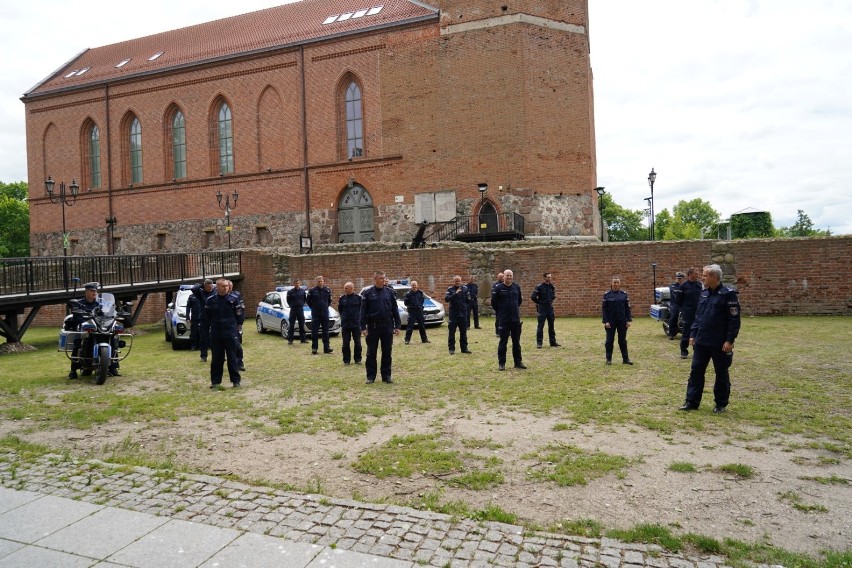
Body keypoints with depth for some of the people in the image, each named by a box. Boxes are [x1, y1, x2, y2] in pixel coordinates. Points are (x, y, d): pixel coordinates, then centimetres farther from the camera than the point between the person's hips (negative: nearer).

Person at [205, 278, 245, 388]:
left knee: (232, 358, 3)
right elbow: (207, 315, 15)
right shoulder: (211, 300, 2)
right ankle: (215, 381, 17)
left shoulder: (234, 298, -5)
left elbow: (240, 313, 2)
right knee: (216, 358, 8)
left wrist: (238, 325, 5)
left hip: (231, 333, -2)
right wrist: (214, 325, 15)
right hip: (216, 334, 2)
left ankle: (236, 380, 11)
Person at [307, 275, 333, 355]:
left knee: (325, 331, 5)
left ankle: (326, 347, 9)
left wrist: (325, 307, 11)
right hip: (315, 314, -2)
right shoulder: (312, 291, -4)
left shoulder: (327, 290, 3)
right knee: (314, 332, 1)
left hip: (325, 313, 2)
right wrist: (313, 308, 7)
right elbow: (308, 301, 7)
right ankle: (314, 347, 8)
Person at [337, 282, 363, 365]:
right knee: (346, 343, 5)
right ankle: (346, 360, 14)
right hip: (345, 324, 2)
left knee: (357, 343, 7)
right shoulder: (342, 298, 3)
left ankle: (358, 359, 19)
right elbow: (340, 310, 13)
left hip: (356, 324, -2)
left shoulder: (358, 298, -4)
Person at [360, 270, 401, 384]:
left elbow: (395, 310, 6)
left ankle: (386, 375, 17)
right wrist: (363, 327, -8)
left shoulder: (389, 292, 4)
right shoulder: (368, 293, -2)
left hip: (387, 326, 2)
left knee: (387, 352, 7)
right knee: (371, 353, 5)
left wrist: (397, 326, 2)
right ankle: (370, 376, 14)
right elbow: (363, 311, -2)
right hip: (373, 327, -2)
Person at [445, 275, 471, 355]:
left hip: (463, 314, 2)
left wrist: (465, 306, 0)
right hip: (453, 314, -2)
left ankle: (464, 348, 17)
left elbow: (468, 300, 12)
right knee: (451, 332, 0)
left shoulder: (465, 288, 4)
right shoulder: (450, 289, -2)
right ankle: (451, 348, 7)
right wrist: (455, 293, -27)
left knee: (463, 332, 9)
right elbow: (446, 299, -18)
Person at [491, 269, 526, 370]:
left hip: (516, 319, 4)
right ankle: (501, 363, 11)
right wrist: (500, 312, 8)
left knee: (516, 342, 11)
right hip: (503, 320, -4)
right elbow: (493, 302, 0)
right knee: (503, 342, 2)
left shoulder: (516, 287, 5)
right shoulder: (498, 288, -7)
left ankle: (518, 362, 20)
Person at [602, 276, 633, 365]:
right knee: (609, 340, 5)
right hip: (611, 321, -1)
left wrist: (628, 320, -3)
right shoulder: (607, 295, -3)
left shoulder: (624, 294, 2)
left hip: (622, 321, 1)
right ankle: (609, 359, 15)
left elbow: (627, 308, 4)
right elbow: (604, 309, -3)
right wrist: (606, 321, -10)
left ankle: (625, 358, 17)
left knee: (623, 340, 9)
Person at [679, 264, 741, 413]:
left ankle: (721, 404, 21)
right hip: (701, 342, 6)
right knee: (696, 371, 6)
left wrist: (730, 340, -17)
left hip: (720, 343, -6)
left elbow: (734, 319, -14)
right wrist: (693, 334, 9)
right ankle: (692, 402, 13)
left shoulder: (728, 294, -12)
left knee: (721, 374, 8)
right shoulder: (704, 294, 9)